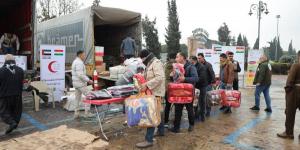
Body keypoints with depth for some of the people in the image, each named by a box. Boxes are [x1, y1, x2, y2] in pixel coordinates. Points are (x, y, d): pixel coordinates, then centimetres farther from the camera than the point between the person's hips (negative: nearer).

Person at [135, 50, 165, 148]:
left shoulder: (156, 63, -15)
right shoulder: (150, 64, 16)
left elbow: (160, 77, -27)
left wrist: (146, 85, -30)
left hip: (156, 93, -10)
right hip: (152, 92, 10)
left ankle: (149, 140, -7)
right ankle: (161, 131, 36)